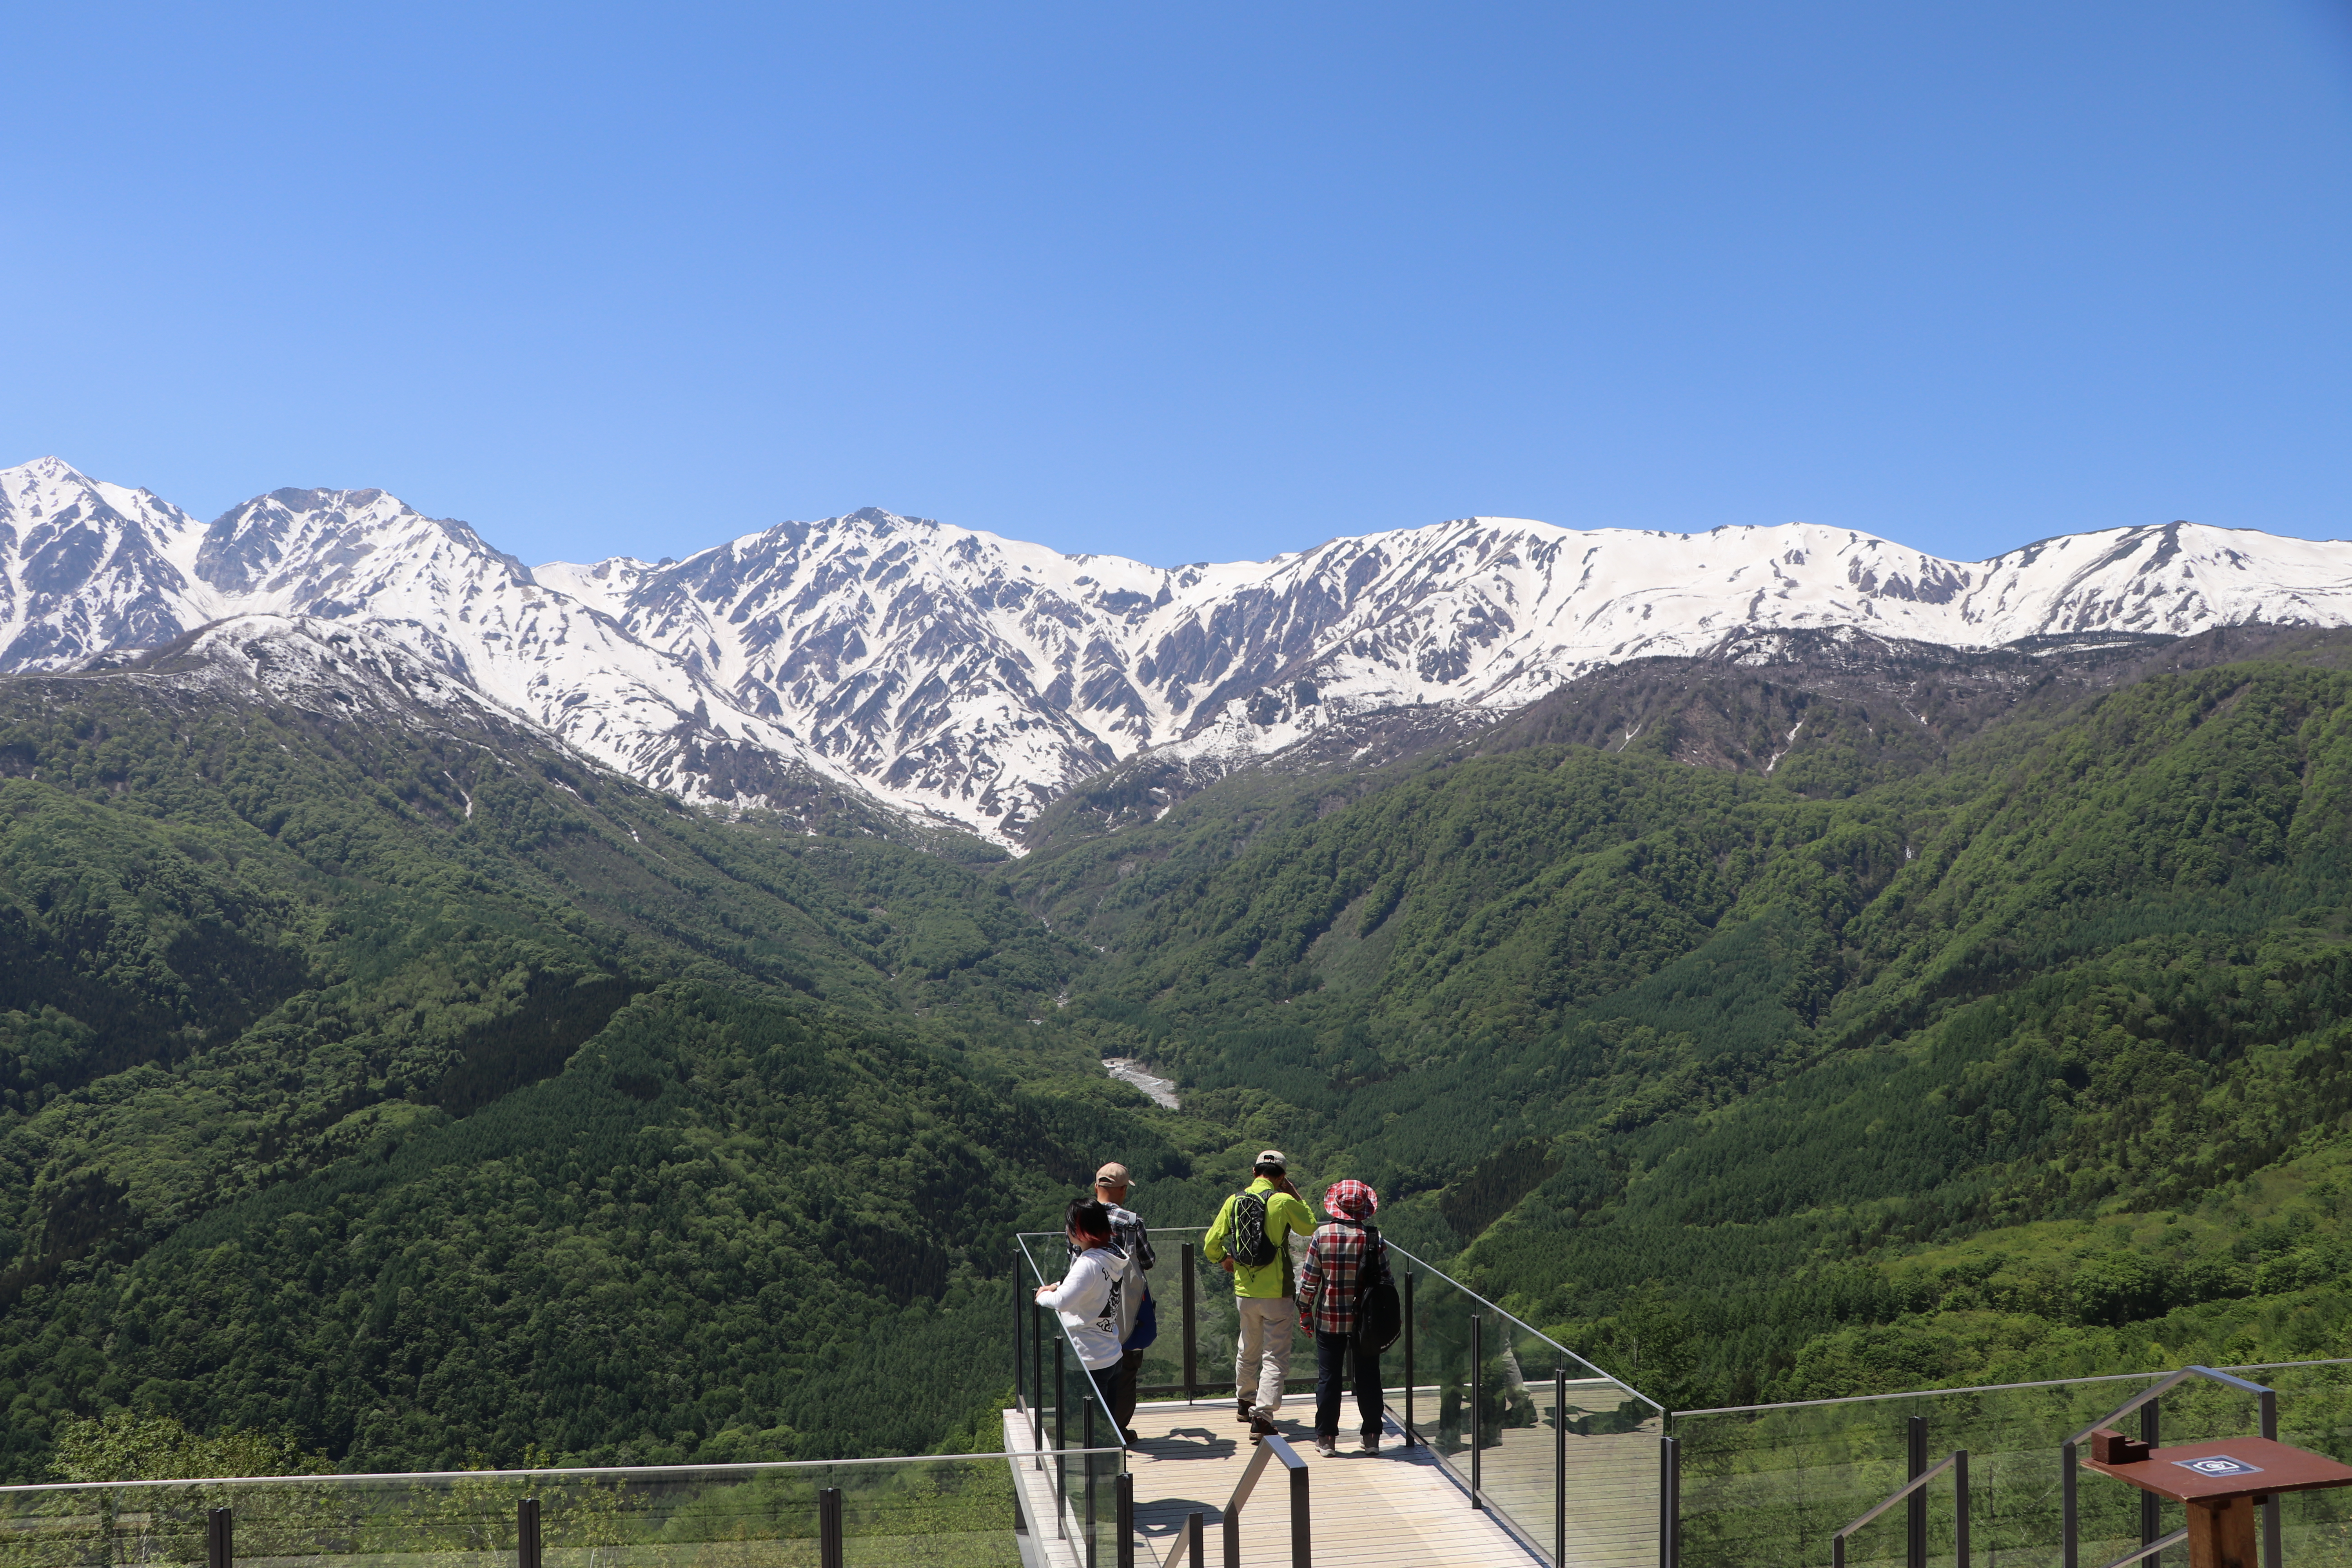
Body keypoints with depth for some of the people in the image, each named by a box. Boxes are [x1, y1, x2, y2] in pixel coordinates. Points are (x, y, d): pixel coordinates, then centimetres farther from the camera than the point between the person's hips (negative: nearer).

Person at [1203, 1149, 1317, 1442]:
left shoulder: (1234, 1201, 0)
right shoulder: (1283, 1202, -13)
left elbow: (1211, 1244, 5)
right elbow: (1311, 1228, 4)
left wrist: (1224, 1259, 25)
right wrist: (1295, 1196, 10)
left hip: (1245, 1292, 5)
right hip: (1276, 1293, -5)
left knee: (1248, 1350, 24)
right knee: (1275, 1357, -2)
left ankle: (1245, 1402, 42)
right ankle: (1262, 1419, -12)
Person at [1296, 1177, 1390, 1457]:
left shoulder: (1322, 1235, -8)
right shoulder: (1374, 1238, -7)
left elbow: (1309, 1280, -4)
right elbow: (1384, 1280, -3)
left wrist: (1305, 1313, 7)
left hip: (1329, 1320, 0)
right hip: (1366, 1320, 0)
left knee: (1328, 1378, 8)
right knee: (1368, 1378, 10)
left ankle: (1326, 1439, 12)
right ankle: (1371, 1438, 15)